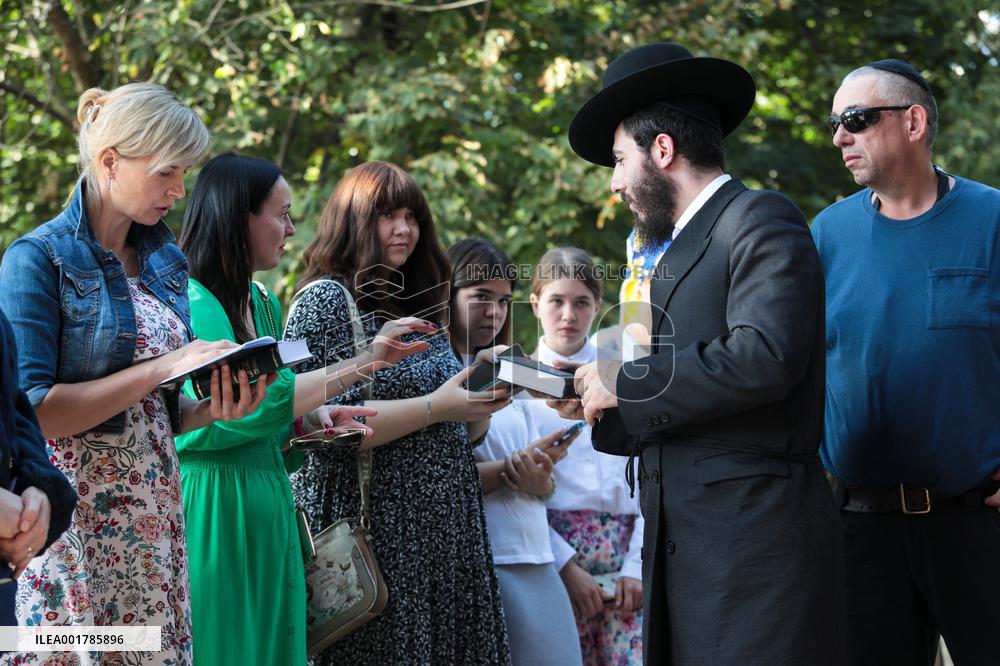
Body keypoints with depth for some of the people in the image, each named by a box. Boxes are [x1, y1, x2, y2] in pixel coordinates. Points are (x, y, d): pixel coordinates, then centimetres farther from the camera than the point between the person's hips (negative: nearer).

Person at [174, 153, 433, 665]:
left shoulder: (262, 303, 14)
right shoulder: (189, 300, -13)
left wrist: (311, 420, -1)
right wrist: (362, 362, -18)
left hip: (265, 509, 8)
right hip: (211, 511, -8)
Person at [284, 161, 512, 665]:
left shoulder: (423, 306, 17)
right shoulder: (325, 300, -5)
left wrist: (479, 402, 0)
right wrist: (434, 407, -17)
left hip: (446, 527, 7)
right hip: (377, 527, -7)